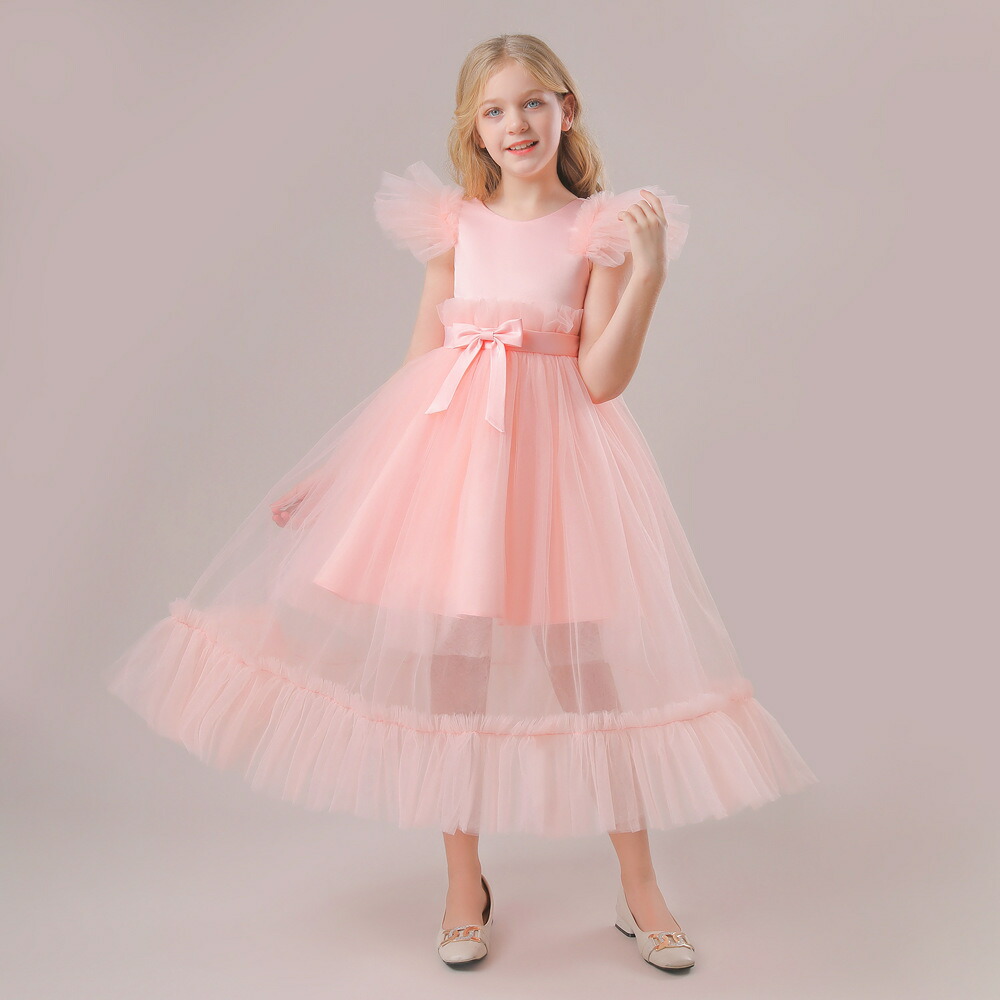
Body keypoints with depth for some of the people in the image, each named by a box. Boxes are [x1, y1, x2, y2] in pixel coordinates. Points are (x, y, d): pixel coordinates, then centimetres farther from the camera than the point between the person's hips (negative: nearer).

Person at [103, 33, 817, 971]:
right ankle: (465, 886, 25)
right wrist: (340, 471, 8)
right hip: (448, 443, 3)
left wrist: (649, 270, -17)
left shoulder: (601, 229, 0)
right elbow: (419, 365, 9)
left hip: (555, 457, -2)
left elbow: (601, 380, -9)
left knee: (590, 663, 0)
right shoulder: (454, 223, 6)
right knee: (448, 657, 6)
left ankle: (639, 891, 19)